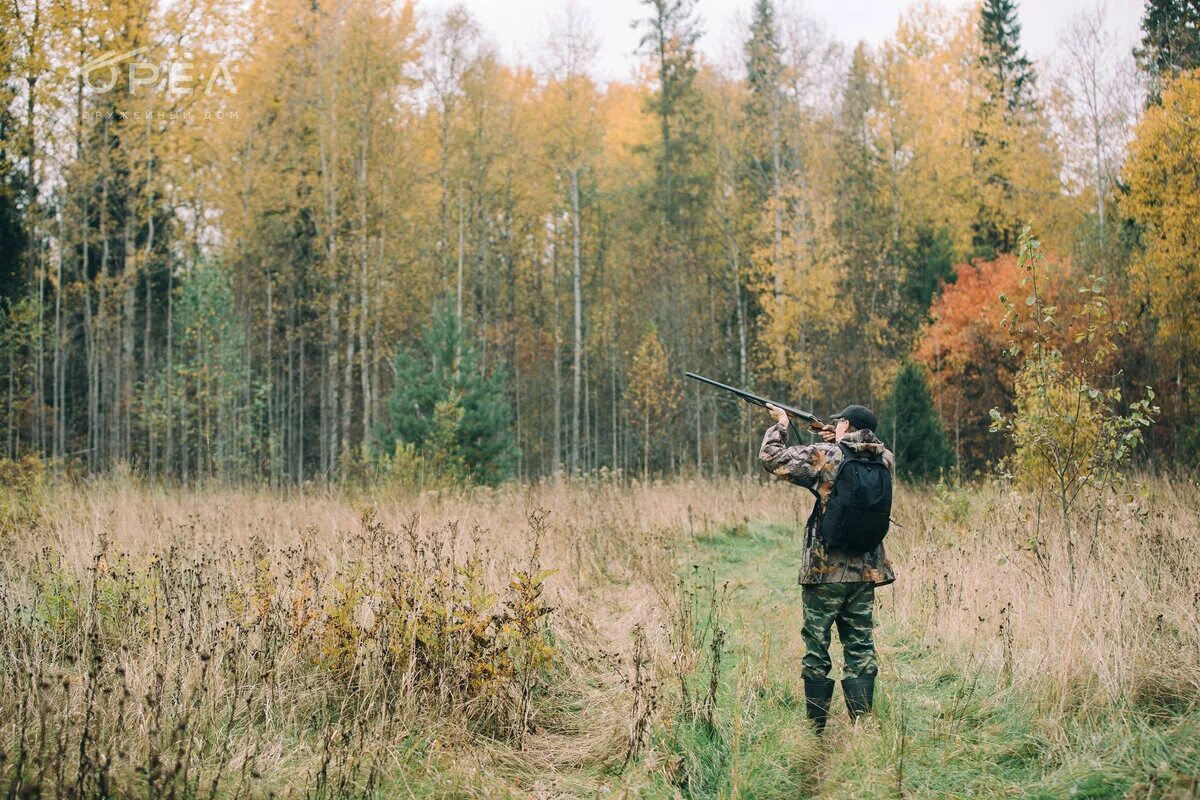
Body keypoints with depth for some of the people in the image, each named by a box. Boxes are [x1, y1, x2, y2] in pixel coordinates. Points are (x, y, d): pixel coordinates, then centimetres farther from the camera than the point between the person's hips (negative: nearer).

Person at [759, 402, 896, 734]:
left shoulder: (825, 456, -12)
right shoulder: (884, 460, 2)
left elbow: (771, 457, -7)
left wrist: (780, 423, 8)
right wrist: (837, 444, 19)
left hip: (825, 571, -4)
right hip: (867, 570, 4)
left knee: (816, 648, 6)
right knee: (860, 648, 10)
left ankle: (816, 728, 10)